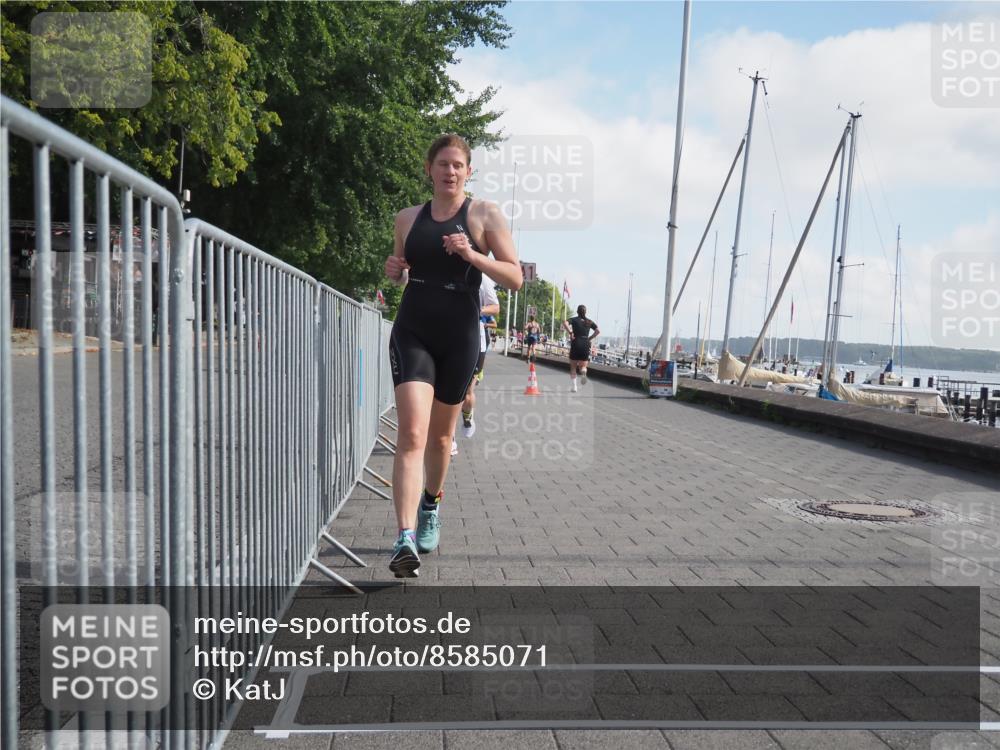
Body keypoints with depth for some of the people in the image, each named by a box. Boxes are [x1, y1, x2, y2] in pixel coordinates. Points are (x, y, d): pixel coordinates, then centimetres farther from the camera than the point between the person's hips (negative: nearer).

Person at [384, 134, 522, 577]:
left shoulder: (485, 215, 1)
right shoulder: (408, 218, 10)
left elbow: (515, 278, -5)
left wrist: (473, 255, -20)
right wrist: (394, 270, 0)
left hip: (459, 337, 0)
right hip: (411, 333, 1)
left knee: (440, 435, 15)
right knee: (412, 434, -16)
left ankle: (431, 506, 42)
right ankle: (405, 540, -22)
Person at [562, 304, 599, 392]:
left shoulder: (574, 320, 2)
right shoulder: (589, 321, 11)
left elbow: (565, 323, -18)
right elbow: (598, 331, 0)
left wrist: (570, 333, -12)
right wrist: (590, 338, 5)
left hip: (576, 345, -2)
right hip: (586, 346, 2)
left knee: (573, 367, 11)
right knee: (583, 365, 13)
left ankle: (574, 386, 5)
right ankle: (583, 372, -23)